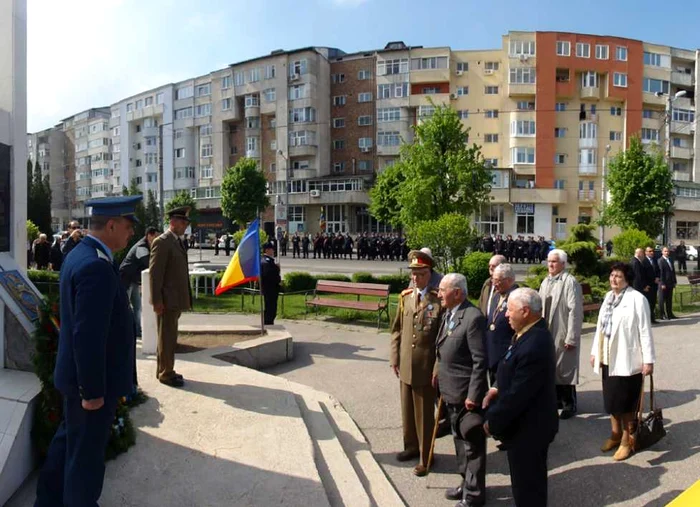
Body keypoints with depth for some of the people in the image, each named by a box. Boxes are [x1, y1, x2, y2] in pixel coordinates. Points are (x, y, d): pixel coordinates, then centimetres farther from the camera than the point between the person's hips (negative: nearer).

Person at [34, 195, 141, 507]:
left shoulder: (80, 254, 6)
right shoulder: (96, 266, -27)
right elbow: (89, 336, -29)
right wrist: (93, 390, -21)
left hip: (78, 374, 10)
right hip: (93, 380, -10)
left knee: (69, 440, 26)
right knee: (86, 453, 9)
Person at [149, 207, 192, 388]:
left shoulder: (178, 241, 14)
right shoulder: (161, 242, -14)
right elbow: (154, 273, -18)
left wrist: (185, 298, 15)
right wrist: (157, 301, -21)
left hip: (176, 299, 9)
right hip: (167, 300, -9)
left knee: (169, 337, 17)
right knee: (167, 338, 1)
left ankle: (163, 370, 29)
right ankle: (166, 374, 12)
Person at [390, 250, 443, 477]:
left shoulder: (438, 300, -13)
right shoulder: (405, 297, 5)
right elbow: (397, 329, 10)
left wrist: (438, 369, -14)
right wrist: (394, 358, 5)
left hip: (426, 367, -5)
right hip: (405, 366, 5)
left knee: (425, 413, 9)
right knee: (407, 409, 19)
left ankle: (425, 456, 25)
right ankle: (411, 446, 39)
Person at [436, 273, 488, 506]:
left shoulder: (473, 317, -21)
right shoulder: (448, 314, 8)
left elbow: (480, 360, -22)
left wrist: (473, 395, -21)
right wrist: (442, 382, 14)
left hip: (467, 394, -9)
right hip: (451, 392, 9)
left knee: (472, 444, 6)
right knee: (459, 440, 22)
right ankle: (466, 482, 38)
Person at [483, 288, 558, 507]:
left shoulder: (534, 346, -31)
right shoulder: (532, 333, 2)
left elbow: (517, 395, -27)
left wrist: (492, 422, -15)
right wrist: (498, 388, 0)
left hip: (528, 429, -10)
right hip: (526, 423, 10)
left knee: (527, 486, 8)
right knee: (530, 481, 25)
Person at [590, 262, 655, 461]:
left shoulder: (637, 299, -13)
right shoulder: (608, 297, 8)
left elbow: (645, 331, -13)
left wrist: (648, 360, -14)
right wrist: (594, 352, 13)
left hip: (627, 359, -7)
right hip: (608, 358, 7)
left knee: (625, 402, 4)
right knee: (611, 399, 16)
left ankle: (627, 441, 19)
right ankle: (615, 435, 32)